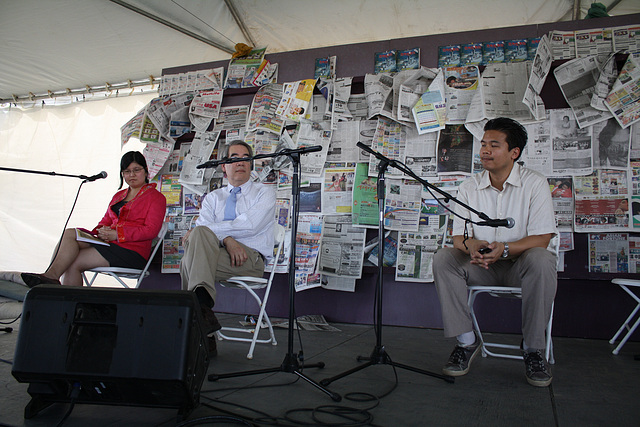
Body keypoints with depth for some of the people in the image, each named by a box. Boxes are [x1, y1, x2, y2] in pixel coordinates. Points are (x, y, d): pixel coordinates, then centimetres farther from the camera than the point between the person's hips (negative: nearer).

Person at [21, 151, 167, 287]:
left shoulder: (156, 197, 2)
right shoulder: (119, 195, 26)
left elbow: (151, 230, -10)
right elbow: (106, 220, 23)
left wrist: (117, 234, -17)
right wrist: (102, 231, -2)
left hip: (132, 251, -7)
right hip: (108, 243, 7)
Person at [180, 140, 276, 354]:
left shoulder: (264, 193, 11)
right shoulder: (213, 197, 22)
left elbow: (249, 225, -8)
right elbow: (202, 226, 2)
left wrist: (210, 231, -11)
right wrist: (226, 240, -20)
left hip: (251, 258, -4)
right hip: (216, 255, 4)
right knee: (199, 236, -31)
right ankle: (203, 308, -32)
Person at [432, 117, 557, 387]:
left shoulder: (535, 184, -6)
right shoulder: (469, 187, 3)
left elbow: (541, 238, -12)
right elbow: (458, 235, -1)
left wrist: (504, 249, -30)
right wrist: (470, 244, -26)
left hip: (520, 265, -2)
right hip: (481, 267, 3)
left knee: (541, 260, -35)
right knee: (443, 259, -23)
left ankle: (533, 348, -18)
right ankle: (466, 340, -14)